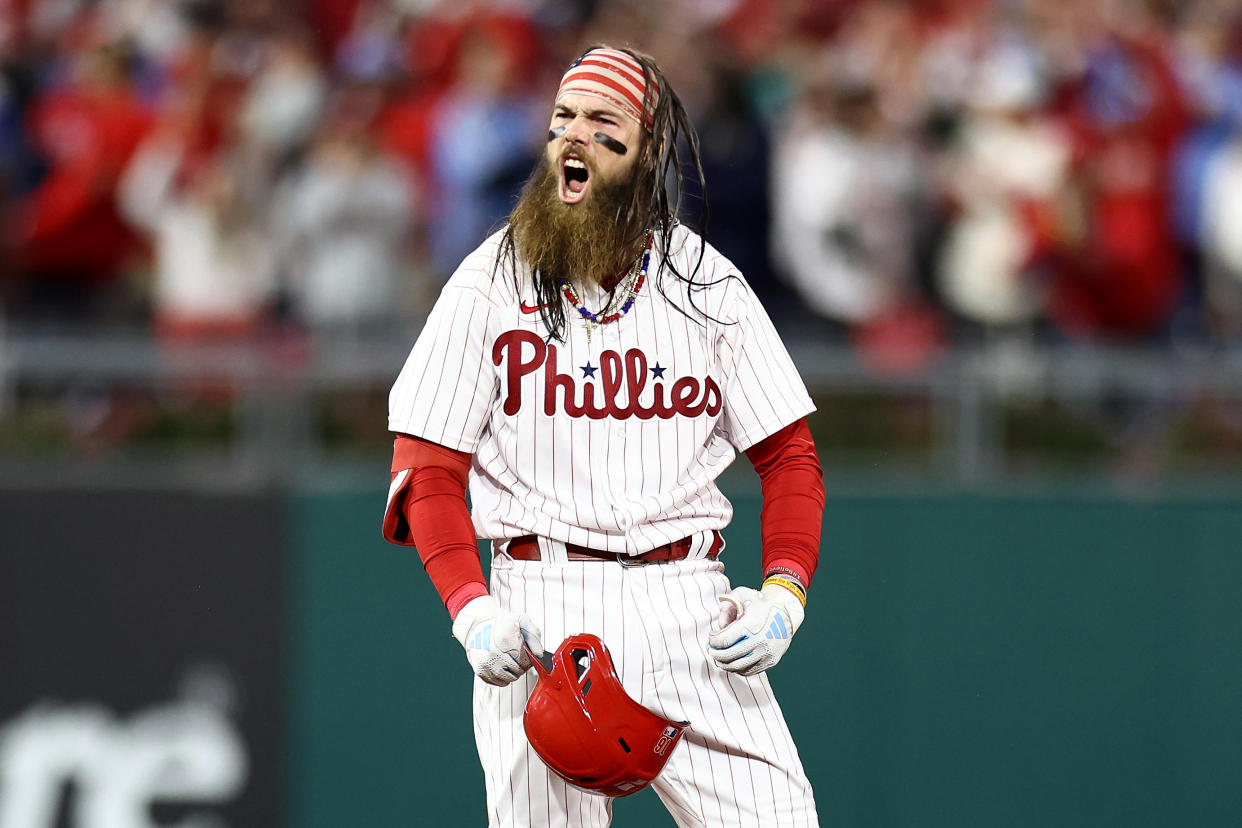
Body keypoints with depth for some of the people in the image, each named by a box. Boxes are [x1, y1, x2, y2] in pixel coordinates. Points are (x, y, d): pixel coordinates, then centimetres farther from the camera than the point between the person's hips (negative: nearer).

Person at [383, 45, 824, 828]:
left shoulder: (710, 286, 9)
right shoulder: (488, 285, 5)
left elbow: (789, 456, 11)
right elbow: (429, 470, 3)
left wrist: (784, 593, -6)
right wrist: (471, 612, -11)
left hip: (686, 601, 1)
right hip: (540, 603, -1)